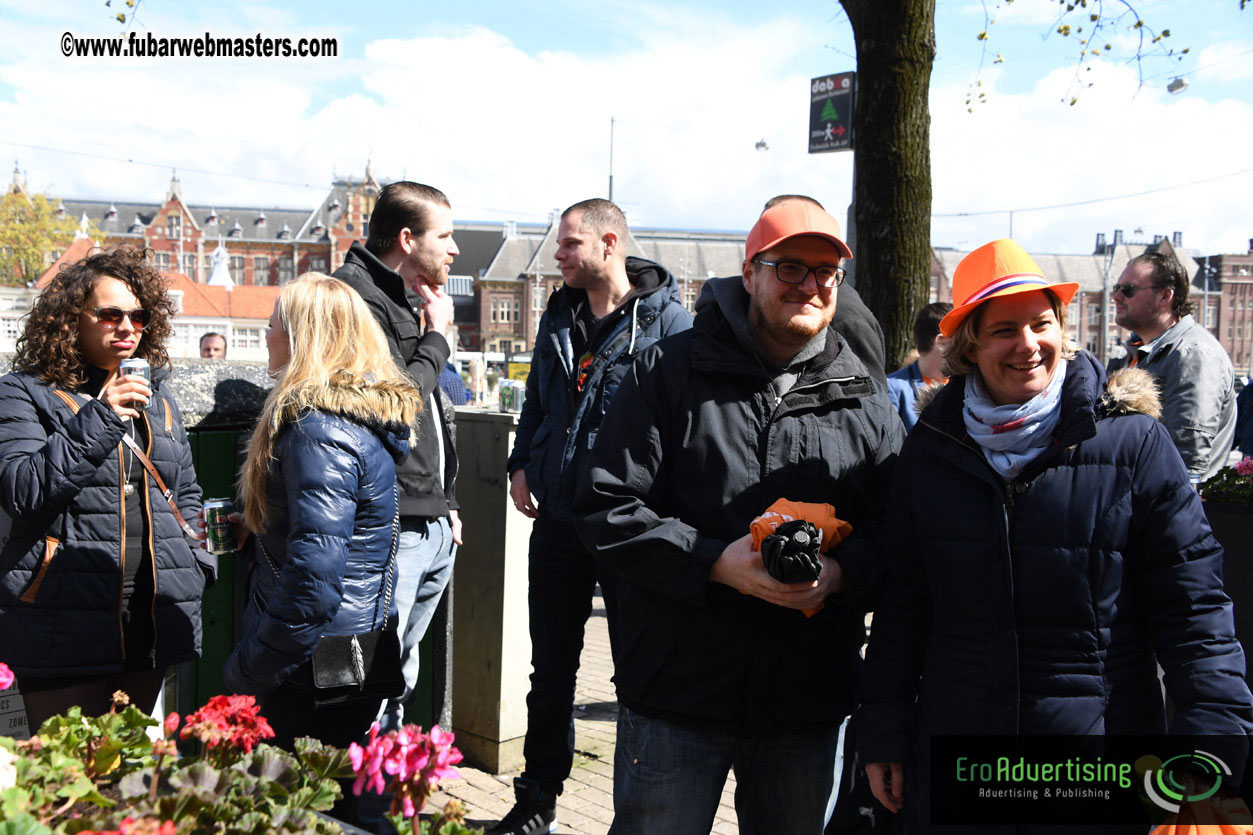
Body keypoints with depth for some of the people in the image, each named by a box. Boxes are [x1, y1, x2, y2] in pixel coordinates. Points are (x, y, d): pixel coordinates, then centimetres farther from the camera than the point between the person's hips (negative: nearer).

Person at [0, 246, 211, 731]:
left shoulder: (154, 392, 15)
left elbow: (185, 492, 25)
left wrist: (190, 562, 11)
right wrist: (98, 421, -21)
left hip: (151, 630, 5)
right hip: (63, 634, -5)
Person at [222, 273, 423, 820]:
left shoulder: (320, 430, -22)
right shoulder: (367, 414, 9)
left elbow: (313, 577, -28)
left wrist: (246, 671, -19)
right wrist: (245, 526, 18)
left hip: (318, 670, -10)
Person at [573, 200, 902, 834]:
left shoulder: (865, 402, 7)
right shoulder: (669, 371, -2)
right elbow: (605, 508, -6)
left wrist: (842, 573, -14)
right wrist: (715, 562, -18)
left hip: (808, 709, 3)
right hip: (676, 693, -3)